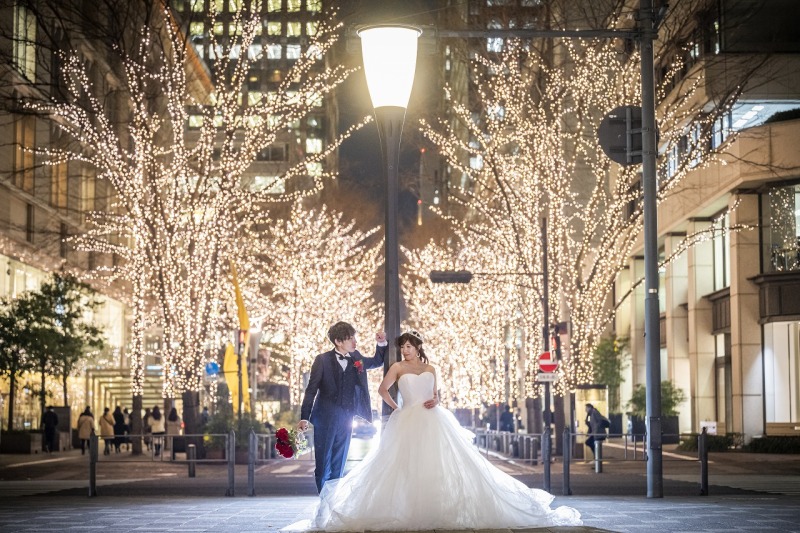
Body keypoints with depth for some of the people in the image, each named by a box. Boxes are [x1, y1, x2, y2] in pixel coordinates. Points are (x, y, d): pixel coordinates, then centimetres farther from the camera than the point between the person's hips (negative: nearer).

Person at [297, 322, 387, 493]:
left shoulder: (356, 357, 7)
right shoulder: (322, 360, -6)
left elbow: (377, 362, 24)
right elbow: (311, 390, -5)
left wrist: (382, 343, 6)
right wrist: (304, 418, -9)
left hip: (345, 420, 4)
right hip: (325, 418, -4)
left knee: (338, 465, 8)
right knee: (323, 463, 0)